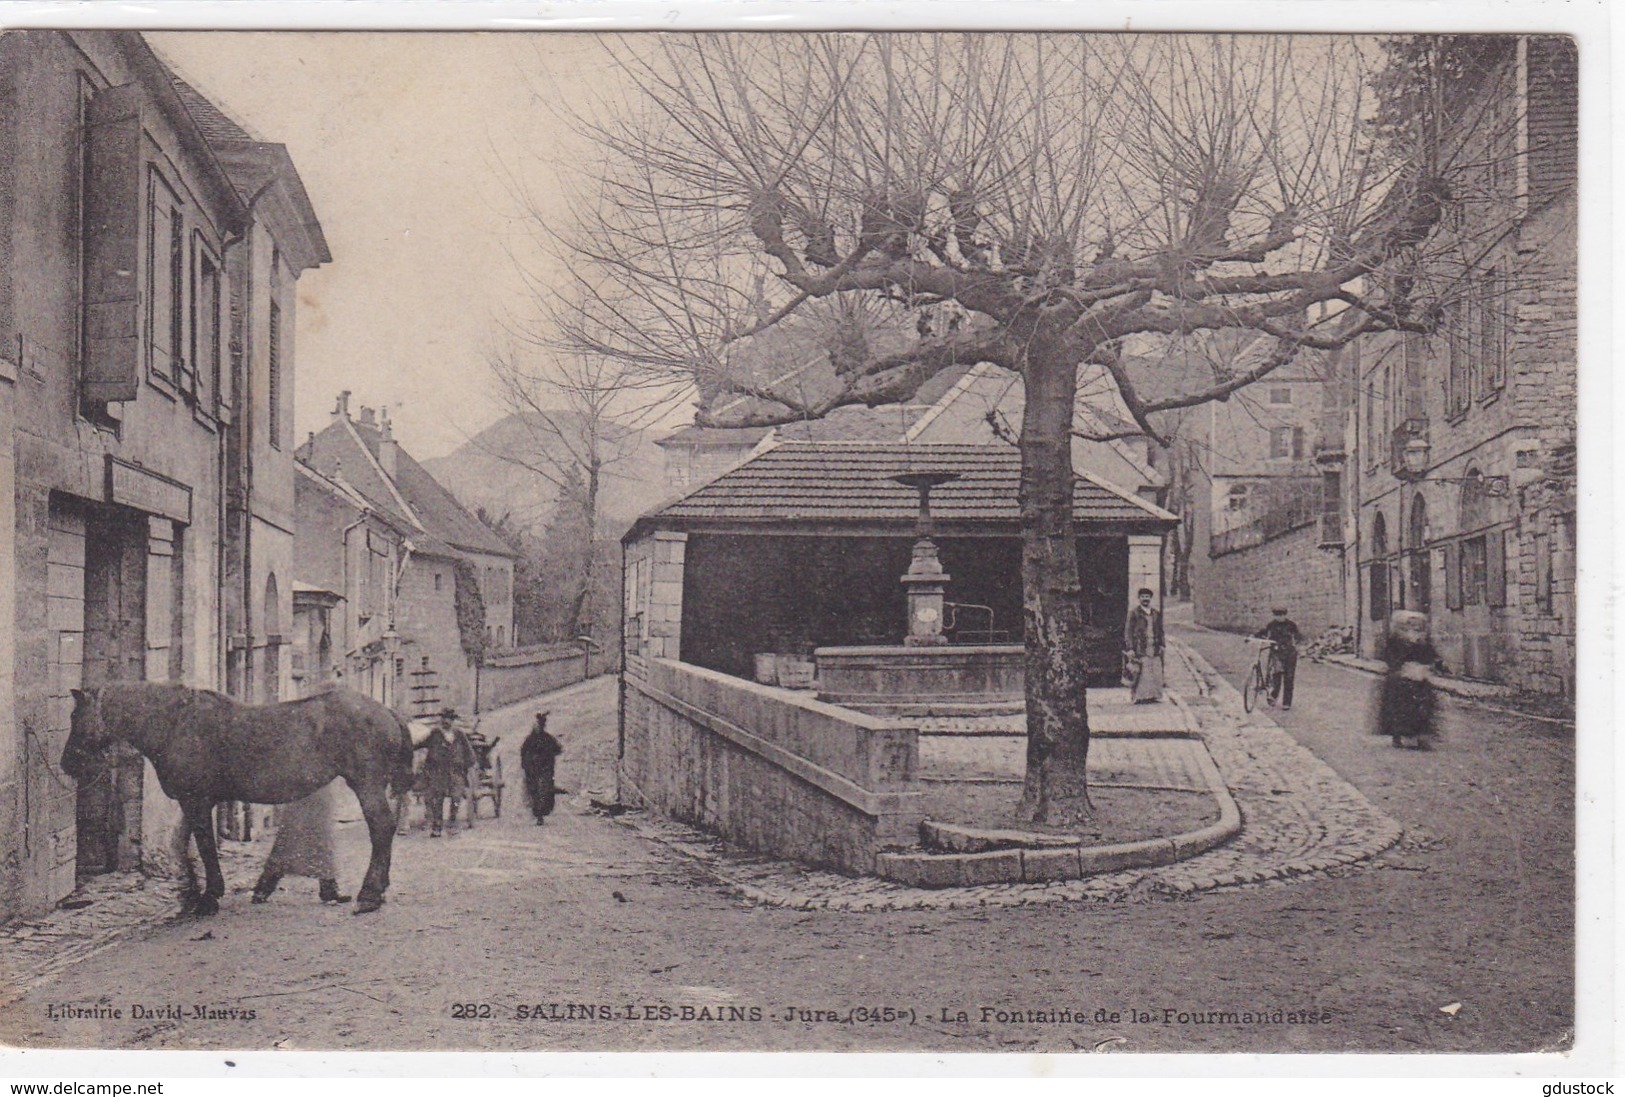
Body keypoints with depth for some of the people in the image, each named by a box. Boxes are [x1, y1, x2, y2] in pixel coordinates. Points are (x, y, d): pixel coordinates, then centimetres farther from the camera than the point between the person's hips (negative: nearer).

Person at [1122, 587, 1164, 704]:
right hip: (1140, 649, -5)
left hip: (1154, 649, 5)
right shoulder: (1134, 613, 0)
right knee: (1142, 673, -9)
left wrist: (1161, 645, 12)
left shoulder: (1156, 613, 15)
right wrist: (1130, 648, -10)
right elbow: (1128, 631, -3)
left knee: (1156, 673, 1)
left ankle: (1153, 695, 7)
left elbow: (1160, 630, 21)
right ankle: (1140, 697, -7)